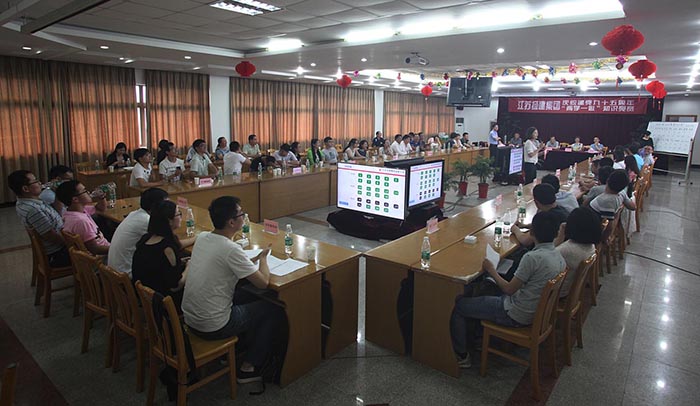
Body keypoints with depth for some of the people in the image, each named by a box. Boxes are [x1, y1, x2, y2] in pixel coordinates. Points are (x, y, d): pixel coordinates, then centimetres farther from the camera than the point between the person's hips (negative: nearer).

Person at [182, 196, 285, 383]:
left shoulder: (202, 237, -1)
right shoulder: (231, 249, -25)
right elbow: (263, 282, -17)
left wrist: (255, 259, 8)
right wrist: (263, 257, 1)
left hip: (190, 319, 8)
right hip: (213, 327, -8)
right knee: (274, 310, 7)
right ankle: (248, 367, 15)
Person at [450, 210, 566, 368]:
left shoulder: (532, 257, -28)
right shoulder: (558, 257, -2)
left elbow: (509, 289, -20)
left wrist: (491, 270, -6)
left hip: (515, 316, -9)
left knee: (458, 304, 1)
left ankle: (461, 356, 15)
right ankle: (469, 342, 33)